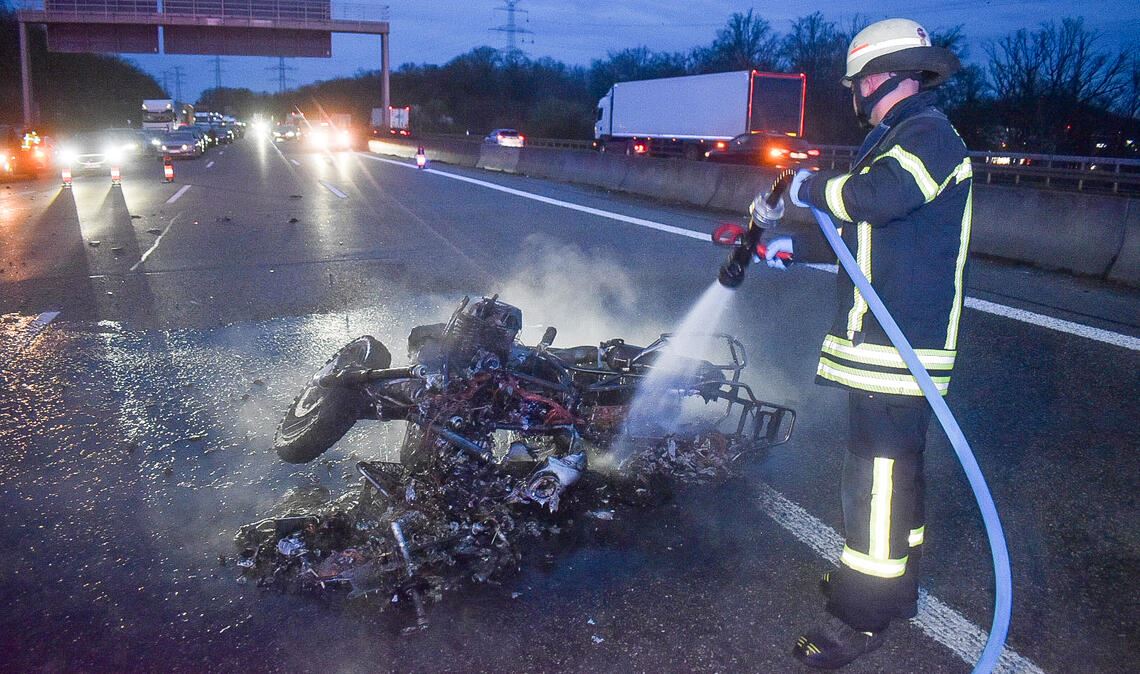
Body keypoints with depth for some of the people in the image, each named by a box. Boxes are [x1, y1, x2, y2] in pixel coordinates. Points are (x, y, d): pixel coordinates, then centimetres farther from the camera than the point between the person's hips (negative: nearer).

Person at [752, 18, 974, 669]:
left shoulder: (928, 132, -13)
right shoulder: (900, 137, 20)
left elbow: (875, 198, -33)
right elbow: (866, 231, 29)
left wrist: (811, 188, -16)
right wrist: (794, 246, 25)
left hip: (900, 347, -11)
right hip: (883, 342, 11)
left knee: (879, 474, -5)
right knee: (891, 465, 19)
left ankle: (864, 615, 6)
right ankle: (893, 581, 35)